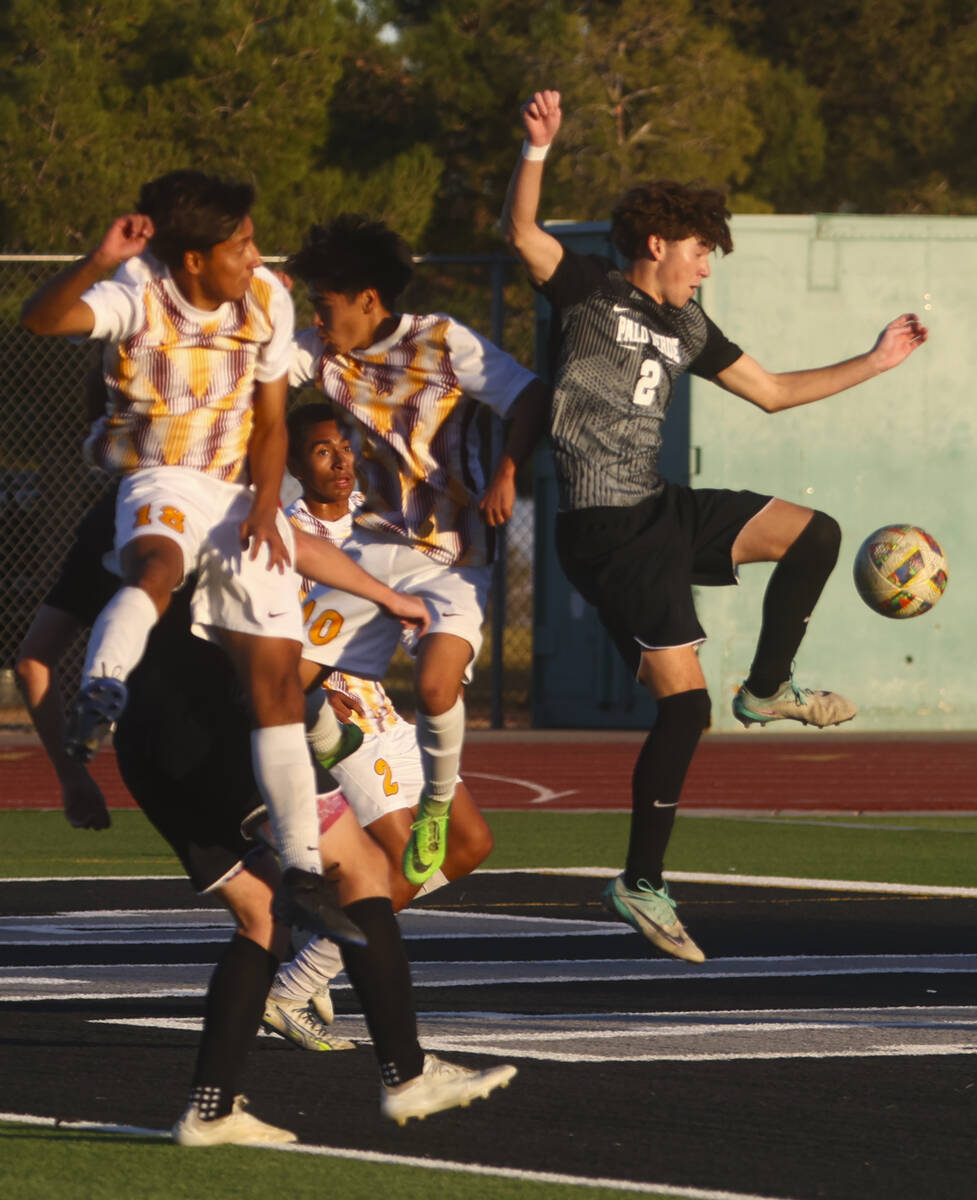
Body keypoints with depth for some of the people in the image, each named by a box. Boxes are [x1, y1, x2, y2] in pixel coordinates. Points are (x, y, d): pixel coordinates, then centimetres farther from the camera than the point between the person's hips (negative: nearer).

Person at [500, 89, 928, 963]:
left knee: (814, 535, 1)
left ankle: (768, 689, 17)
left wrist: (877, 361, 23)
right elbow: (521, 232, -21)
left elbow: (772, 391, 24)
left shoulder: (685, 327, 16)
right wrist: (539, 147, -37)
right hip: (608, 528, -8)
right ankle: (643, 884, -3)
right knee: (684, 703, -11)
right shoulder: (590, 291, -4)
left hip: (662, 511, 8)